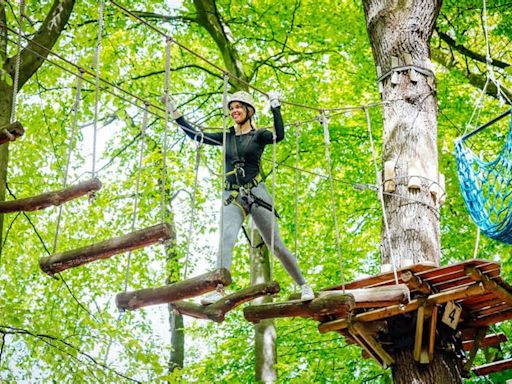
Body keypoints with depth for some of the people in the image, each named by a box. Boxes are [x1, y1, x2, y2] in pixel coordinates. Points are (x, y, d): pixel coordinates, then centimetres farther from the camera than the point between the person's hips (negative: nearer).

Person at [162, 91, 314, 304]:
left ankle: (303, 286, 18)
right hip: (232, 198, 2)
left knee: (276, 245, 1)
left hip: (256, 194, -2)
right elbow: (195, 135, 14)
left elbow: (279, 135, -18)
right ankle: (217, 291, -39)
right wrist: (174, 112, 11)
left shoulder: (258, 136, 3)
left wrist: (275, 107, -19)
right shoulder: (227, 137, 14)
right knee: (226, 237, -25)